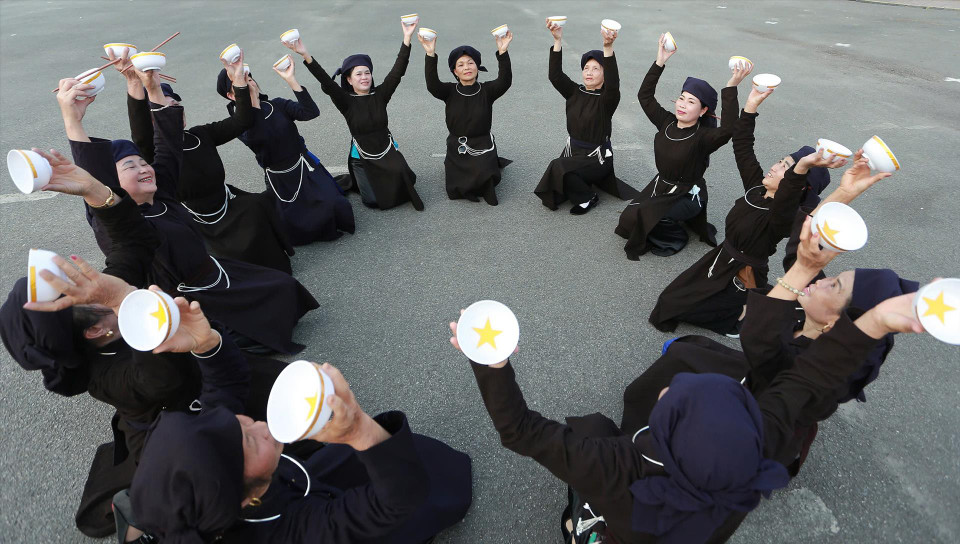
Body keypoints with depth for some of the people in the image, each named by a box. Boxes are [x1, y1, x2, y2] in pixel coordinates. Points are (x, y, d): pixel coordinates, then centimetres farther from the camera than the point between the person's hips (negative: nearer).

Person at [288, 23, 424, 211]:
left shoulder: (380, 94, -5)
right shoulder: (346, 101, -10)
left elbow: (398, 71, -15)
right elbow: (326, 83, -25)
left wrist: (407, 38, -26)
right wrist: (305, 56, -40)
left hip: (388, 152, 2)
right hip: (362, 158, -2)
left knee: (405, 183, -5)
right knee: (374, 201, -5)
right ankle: (357, 180, 29)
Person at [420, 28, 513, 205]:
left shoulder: (487, 90, -5)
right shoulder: (450, 91, -3)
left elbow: (505, 81, -24)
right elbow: (432, 84, -23)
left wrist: (502, 52, -37)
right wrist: (430, 54, -36)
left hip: (482, 147, -1)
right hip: (456, 148, 1)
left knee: (482, 183, -13)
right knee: (456, 191, 2)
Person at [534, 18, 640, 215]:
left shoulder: (607, 99, -11)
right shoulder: (575, 93, 3)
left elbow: (613, 84, -34)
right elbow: (555, 75, -10)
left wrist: (608, 47, -46)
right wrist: (558, 40, -22)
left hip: (597, 157, -5)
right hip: (573, 151, 6)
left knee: (558, 167, -30)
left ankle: (587, 198, -6)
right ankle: (583, 184, 20)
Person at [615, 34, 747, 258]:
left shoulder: (703, 137, -21)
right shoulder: (667, 122, -4)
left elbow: (727, 129, -43)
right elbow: (645, 96, -1)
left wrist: (731, 88, -46)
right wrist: (659, 63, -10)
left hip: (687, 195, -7)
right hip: (660, 185, 7)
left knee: (636, 216, -24)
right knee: (627, 218, 1)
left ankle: (674, 236, 5)